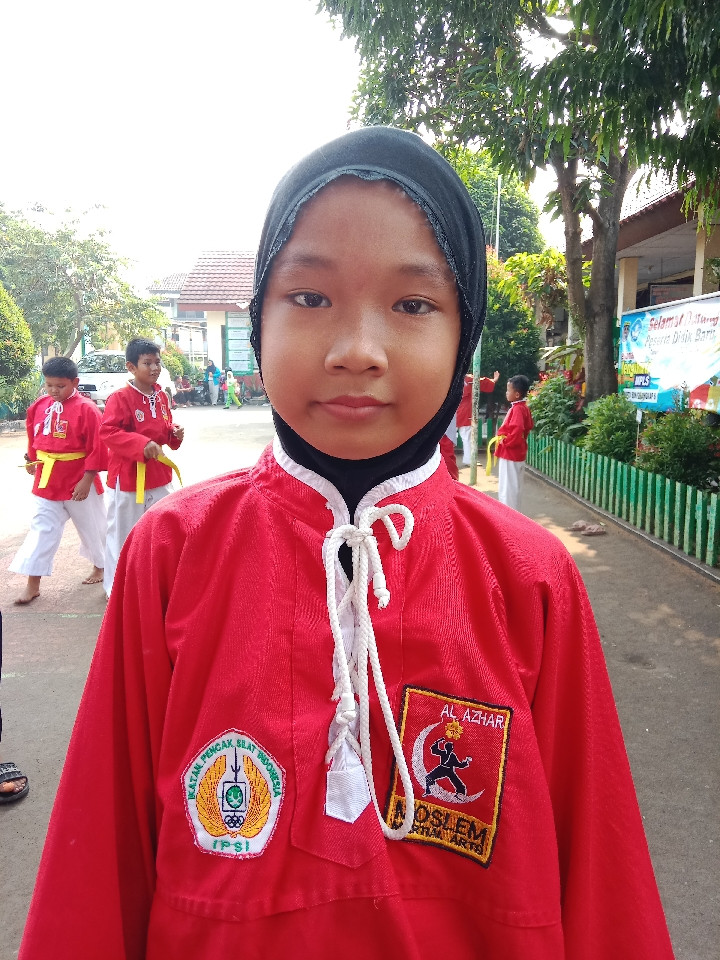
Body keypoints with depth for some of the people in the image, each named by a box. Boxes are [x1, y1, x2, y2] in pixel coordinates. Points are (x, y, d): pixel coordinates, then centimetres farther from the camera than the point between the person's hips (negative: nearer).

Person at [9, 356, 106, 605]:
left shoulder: (86, 409, -16)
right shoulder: (39, 406, 1)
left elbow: (96, 448, -16)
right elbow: (33, 436, 18)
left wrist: (87, 479, -16)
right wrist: (32, 459, 15)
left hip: (79, 482, -4)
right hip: (46, 481, 5)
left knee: (92, 526, 13)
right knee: (42, 529, 6)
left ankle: (101, 566, 37)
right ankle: (33, 584, 11)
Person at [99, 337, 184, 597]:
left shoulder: (161, 396, 6)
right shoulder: (120, 398, -15)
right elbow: (106, 431, -22)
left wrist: (174, 433, -3)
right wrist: (141, 444, -30)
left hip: (159, 475, 7)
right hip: (127, 476, -6)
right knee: (123, 532, 5)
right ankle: (117, 588, 21)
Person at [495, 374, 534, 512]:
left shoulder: (517, 409, -21)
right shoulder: (523, 407, 9)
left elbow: (516, 430, -31)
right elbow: (528, 426, 20)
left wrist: (505, 441, -16)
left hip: (510, 453, -10)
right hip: (517, 452, 10)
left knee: (508, 487, -4)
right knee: (515, 486, 17)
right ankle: (513, 512, 26)